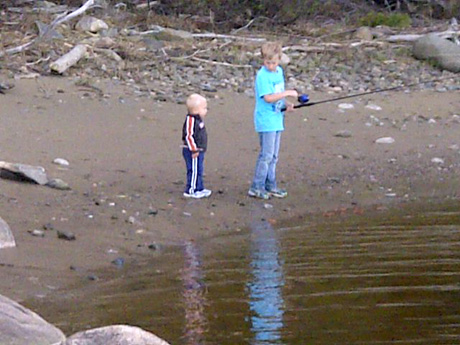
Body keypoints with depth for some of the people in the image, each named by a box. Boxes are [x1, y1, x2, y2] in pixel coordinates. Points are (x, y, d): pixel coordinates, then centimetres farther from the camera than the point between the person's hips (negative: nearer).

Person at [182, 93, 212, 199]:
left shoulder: (198, 120, 14)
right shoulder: (191, 120, -20)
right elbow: (189, 136, -24)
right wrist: (194, 150, -23)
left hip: (198, 151, 11)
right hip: (193, 152, -11)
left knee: (199, 170, 16)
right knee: (194, 170, -7)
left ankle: (199, 188, 25)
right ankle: (191, 190, -2)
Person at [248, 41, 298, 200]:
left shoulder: (279, 71, 11)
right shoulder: (263, 76, -16)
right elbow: (268, 97, -25)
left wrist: (286, 104, 5)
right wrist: (288, 93, -23)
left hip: (277, 120, 8)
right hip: (265, 120, -8)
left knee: (273, 156, 13)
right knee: (266, 155, -8)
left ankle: (270, 186, 20)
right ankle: (256, 188, -3)